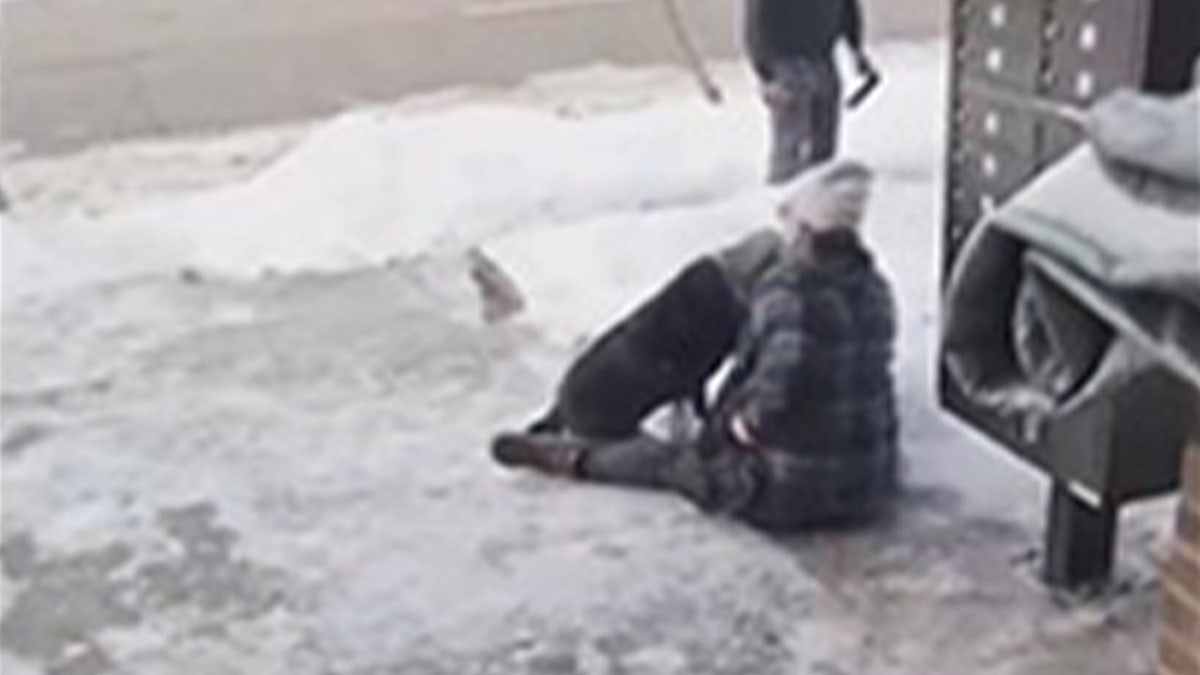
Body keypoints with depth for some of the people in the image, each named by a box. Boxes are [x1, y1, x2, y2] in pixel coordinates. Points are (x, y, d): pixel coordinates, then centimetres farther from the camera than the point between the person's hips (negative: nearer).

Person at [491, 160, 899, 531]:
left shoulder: (790, 293, -21)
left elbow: (781, 385, -37)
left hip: (792, 492, -7)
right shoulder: (873, 289, 2)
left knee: (667, 461, 17)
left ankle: (570, 457, 38)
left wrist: (746, 423, -17)